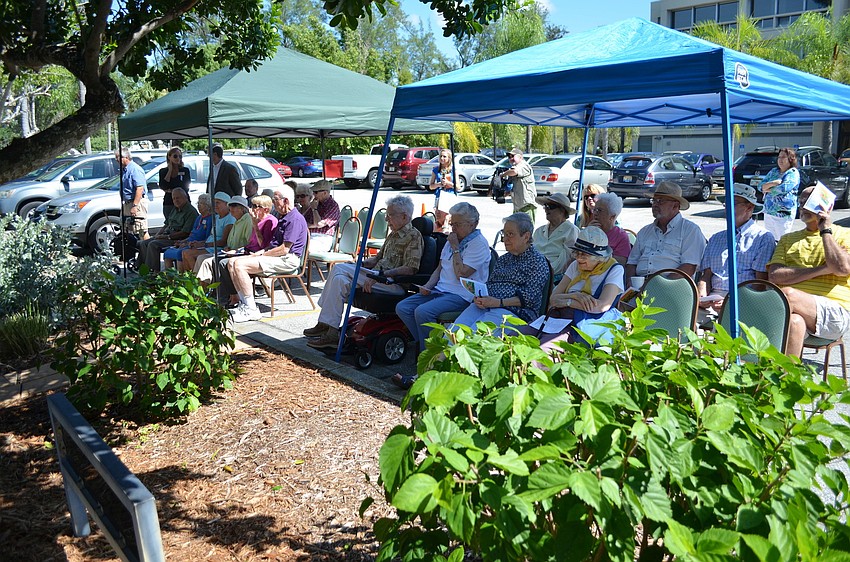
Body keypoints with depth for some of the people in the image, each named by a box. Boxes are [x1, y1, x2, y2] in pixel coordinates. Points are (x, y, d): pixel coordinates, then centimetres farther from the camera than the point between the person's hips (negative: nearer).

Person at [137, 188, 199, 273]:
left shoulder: (191, 212, -11)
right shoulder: (175, 209, 19)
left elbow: (185, 233, -19)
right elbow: (166, 224, 26)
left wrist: (167, 236, -16)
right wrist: (158, 234, 6)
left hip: (178, 240, -9)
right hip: (165, 235, 10)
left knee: (153, 245, -26)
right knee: (143, 243, -4)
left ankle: (154, 271, -21)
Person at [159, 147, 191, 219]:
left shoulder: (185, 170, 6)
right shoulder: (163, 171, 9)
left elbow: (185, 187, -4)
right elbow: (163, 186, -8)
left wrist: (170, 190, -4)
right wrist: (170, 170, -2)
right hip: (168, 203, 1)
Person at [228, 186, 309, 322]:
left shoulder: (295, 219, -13)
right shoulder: (283, 218, 21)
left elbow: (284, 249, -19)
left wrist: (261, 255, -11)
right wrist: (260, 252, 6)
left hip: (287, 260, -11)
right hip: (275, 256, 11)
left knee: (239, 265, -23)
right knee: (232, 262, 0)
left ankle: (251, 309, -18)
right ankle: (244, 303, -5)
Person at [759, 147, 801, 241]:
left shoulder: (793, 173, -5)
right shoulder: (773, 171, 15)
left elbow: (784, 188, -21)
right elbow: (761, 186, 7)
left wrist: (768, 189, -5)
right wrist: (774, 183, -12)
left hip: (783, 213, -7)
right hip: (768, 212, 7)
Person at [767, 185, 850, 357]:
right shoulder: (788, 239, 24)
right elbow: (774, 275, 6)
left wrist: (825, 231, 2)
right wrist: (820, 270, -4)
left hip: (833, 310, -2)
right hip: (796, 309, 2)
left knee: (787, 294, -33)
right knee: (795, 321, -35)